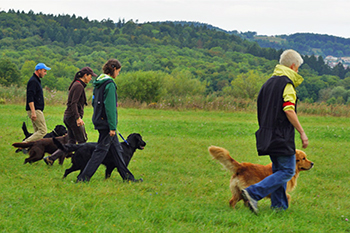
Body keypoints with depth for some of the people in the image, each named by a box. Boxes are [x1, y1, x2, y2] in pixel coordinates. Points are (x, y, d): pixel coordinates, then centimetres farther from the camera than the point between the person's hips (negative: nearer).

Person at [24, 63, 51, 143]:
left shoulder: (37, 81, 20)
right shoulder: (33, 81, -13)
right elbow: (30, 98, -21)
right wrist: (33, 112, -26)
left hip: (37, 110, 10)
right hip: (35, 110, -10)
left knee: (38, 132, 8)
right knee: (43, 131, -13)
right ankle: (25, 143, -15)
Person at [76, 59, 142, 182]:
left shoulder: (99, 82, 12)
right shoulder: (109, 84, -17)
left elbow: (94, 102, 19)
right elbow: (110, 107, -21)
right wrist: (112, 127, -20)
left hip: (98, 120, 10)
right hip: (106, 122, -10)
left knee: (116, 148, 14)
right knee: (101, 149, -6)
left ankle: (127, 176, 20)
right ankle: (83, 177, -7)